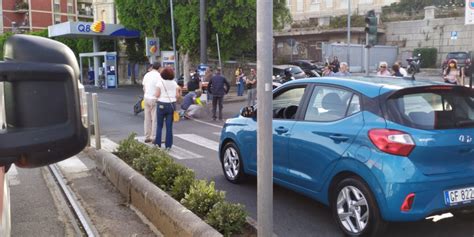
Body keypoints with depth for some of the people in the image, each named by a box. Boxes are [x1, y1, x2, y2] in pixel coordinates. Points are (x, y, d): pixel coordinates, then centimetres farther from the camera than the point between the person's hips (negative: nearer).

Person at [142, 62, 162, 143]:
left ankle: (147, 137, 17)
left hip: (146, 98, 7)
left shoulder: (146, 75, 9)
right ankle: (154, 138, 1)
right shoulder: (158, 76, -12)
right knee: (155, 119, -1)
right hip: (154, 99, -7)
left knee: (147, 118, 12)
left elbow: (144, 88, 15)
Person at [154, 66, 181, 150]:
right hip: (172, 105, 2)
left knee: (159, 125, 9)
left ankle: (158, 144, 9)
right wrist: (180, 92, 17)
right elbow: (177, 95, -3)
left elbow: (157, 95, -10)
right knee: (169, 126, 5)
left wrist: (155, 94, 11)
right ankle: (168, 145, 6)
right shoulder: (174, 83, 2)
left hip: (162, 105, -2)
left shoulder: (160, 82, -5)